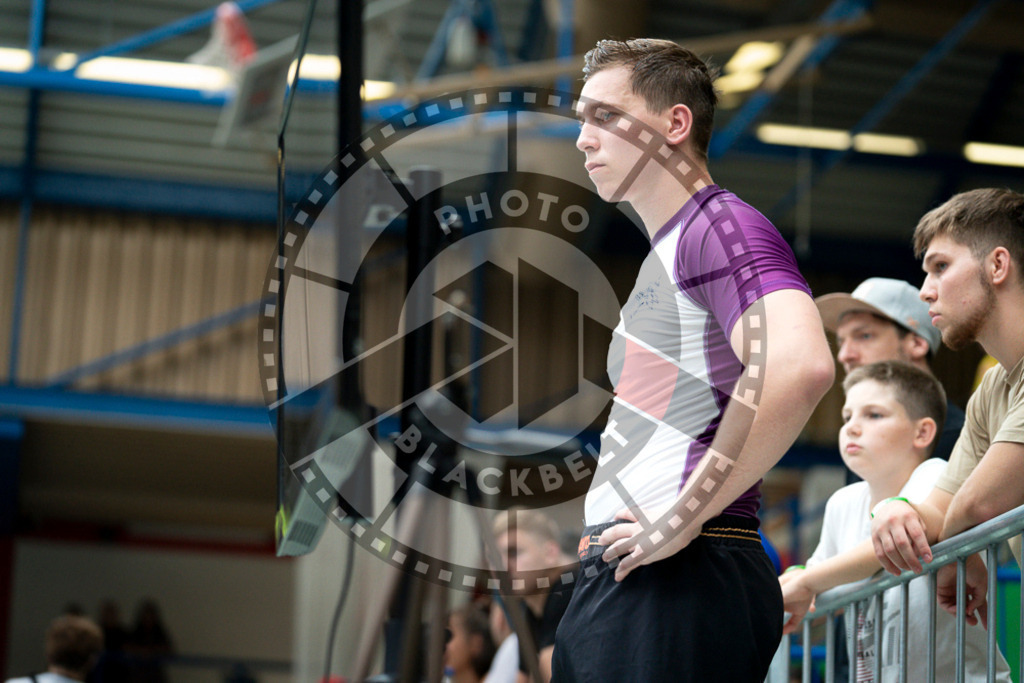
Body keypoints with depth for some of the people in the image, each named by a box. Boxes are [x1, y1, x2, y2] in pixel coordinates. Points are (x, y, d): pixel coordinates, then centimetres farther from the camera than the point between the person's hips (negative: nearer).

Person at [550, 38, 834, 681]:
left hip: (682, 585, -10)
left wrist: (683, 518, -21)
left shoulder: (722, 226, -9)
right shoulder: (666, 250, 23)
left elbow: (801, 366, -28)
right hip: (630, 577, 10)